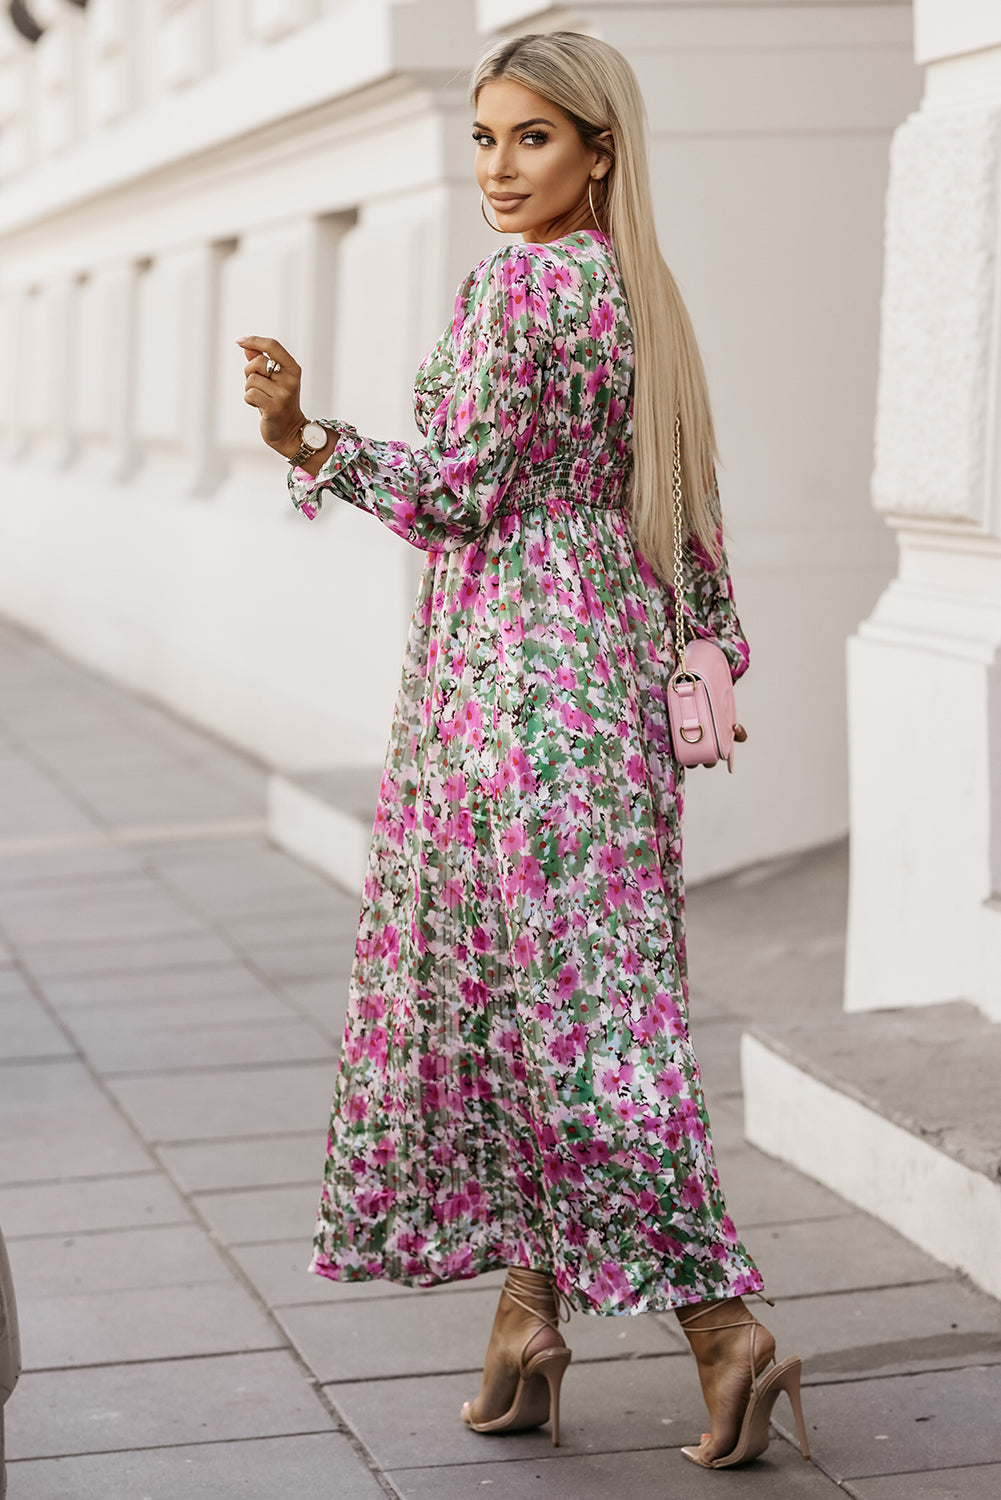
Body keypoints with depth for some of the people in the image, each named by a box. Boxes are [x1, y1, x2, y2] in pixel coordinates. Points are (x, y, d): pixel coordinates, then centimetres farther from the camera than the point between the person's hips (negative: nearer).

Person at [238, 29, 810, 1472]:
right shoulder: (640, 289, 14)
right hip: (615, 647, 9)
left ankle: (720, 1317, -7)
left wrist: (305, 437, -24)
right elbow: (689, 511, 18)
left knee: (551, 989, -6)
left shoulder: (518, 282, -12)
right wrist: (706, 653, 25)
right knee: (539, 982, 12)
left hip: (511, 660, -9)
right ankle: (531, 1311, 15)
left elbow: (461, 496, -16)